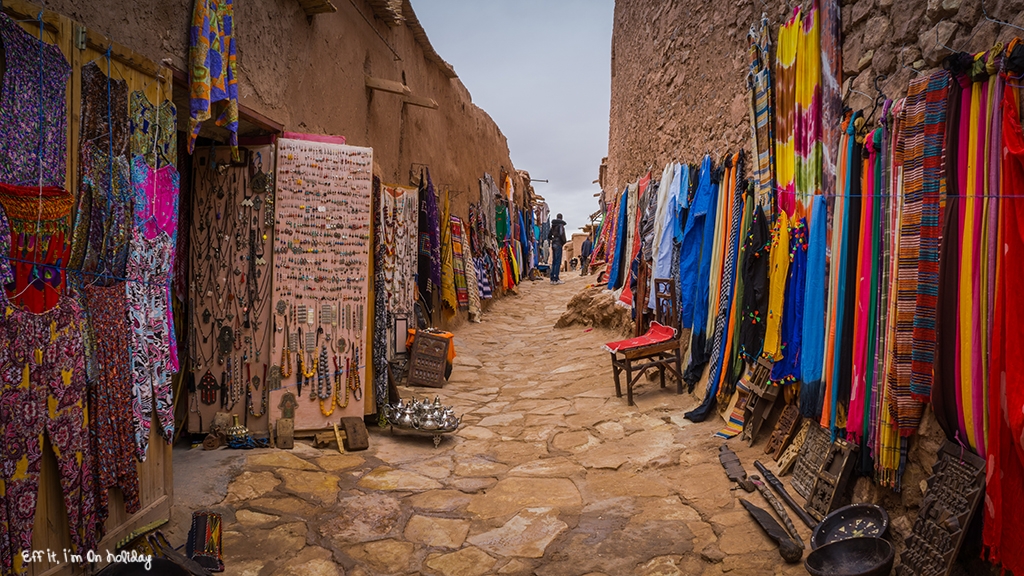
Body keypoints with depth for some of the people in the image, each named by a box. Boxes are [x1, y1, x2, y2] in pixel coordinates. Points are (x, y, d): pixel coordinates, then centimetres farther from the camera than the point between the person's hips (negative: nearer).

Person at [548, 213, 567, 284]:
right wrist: (564, 242, -4)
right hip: (558, 244, -7)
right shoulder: (560, 225, -8)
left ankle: (552, 278, 12)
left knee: (554, 261, 11)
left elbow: (549, 236, 18)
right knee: (558, 262, -8)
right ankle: (556, 279, -11)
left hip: (553, 244, 7)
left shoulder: (553, 226, 14)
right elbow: (561, 234, -19)